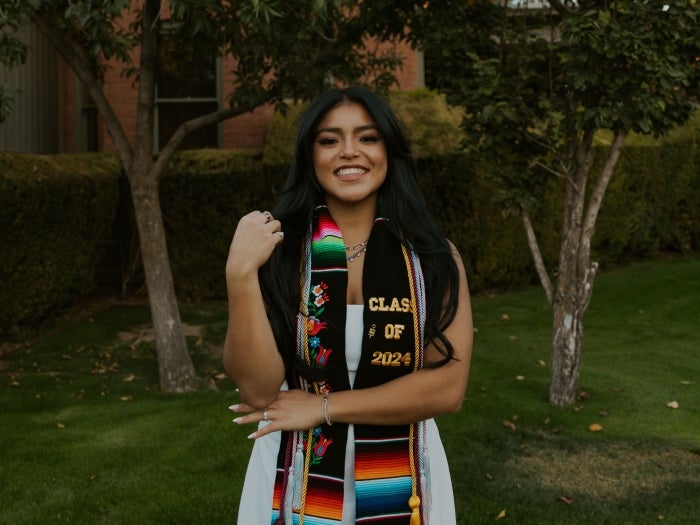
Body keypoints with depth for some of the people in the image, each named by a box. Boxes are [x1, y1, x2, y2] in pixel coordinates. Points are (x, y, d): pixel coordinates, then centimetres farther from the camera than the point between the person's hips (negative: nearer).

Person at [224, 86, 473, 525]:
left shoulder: (435, 257, -4)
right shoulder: (278, 250, -7)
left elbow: (448, 387, -11)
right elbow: (258, 391, -13)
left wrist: (323, 407, -14)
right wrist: (241, 275, -23)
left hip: (401, 490, 1)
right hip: (298, 487, 0)